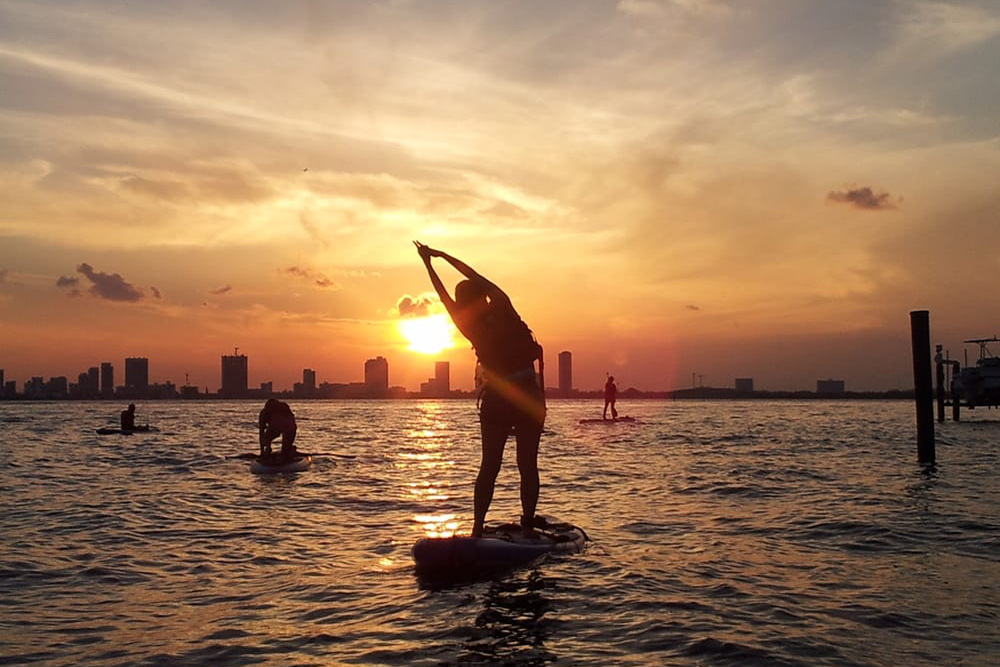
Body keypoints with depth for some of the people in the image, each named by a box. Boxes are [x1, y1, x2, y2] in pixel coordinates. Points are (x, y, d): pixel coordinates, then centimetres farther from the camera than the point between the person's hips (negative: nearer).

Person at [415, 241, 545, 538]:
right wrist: (443, 256, 16)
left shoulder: (469, 325, -1)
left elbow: (444, 296, 12)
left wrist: (429, 264, 22)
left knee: (489, 466, 9)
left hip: (495, 399, 1)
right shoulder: (502, 309, -5)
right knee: (528, 464, 5)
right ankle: (528, 524, 4)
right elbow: (476, 276, 7)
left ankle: (478, 527, 6)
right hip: (528, 396, -1)